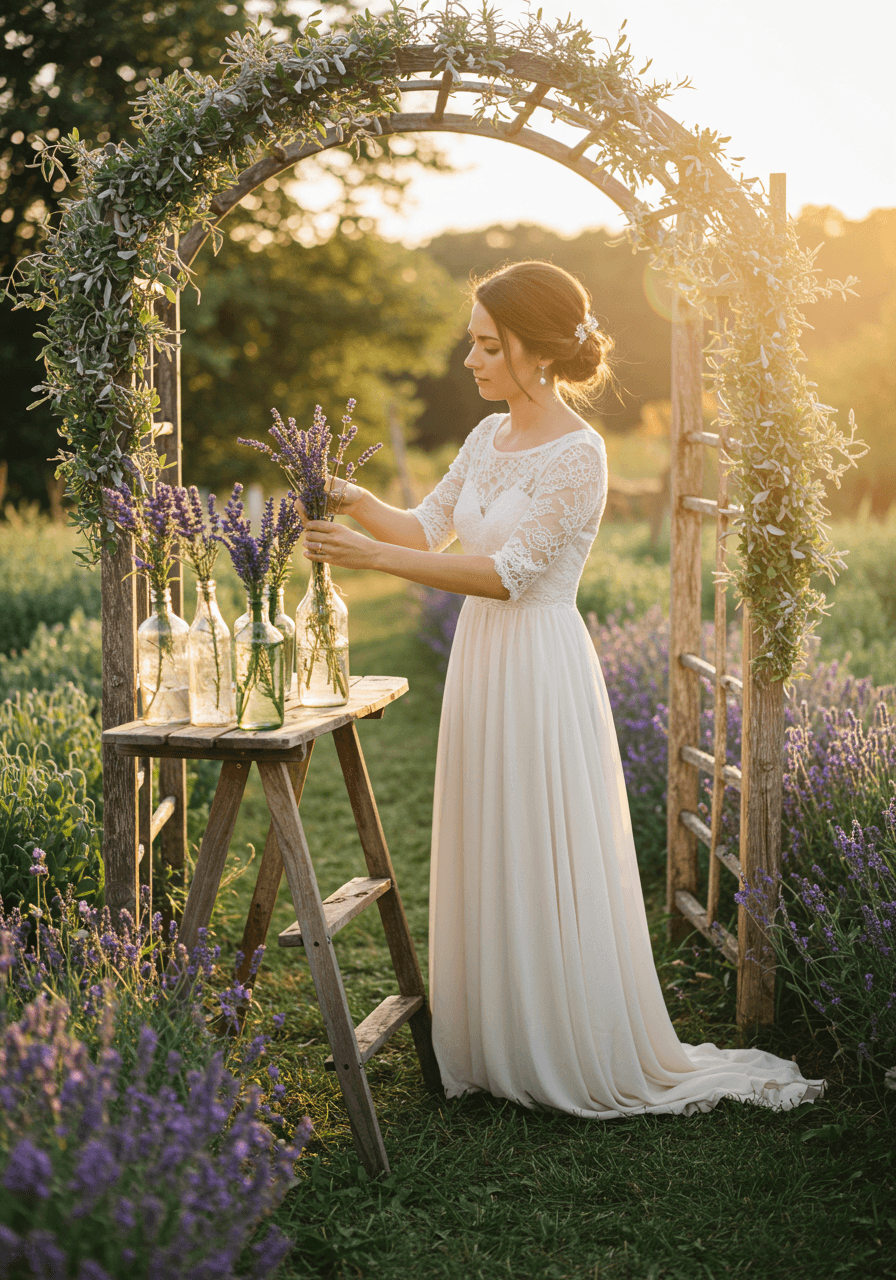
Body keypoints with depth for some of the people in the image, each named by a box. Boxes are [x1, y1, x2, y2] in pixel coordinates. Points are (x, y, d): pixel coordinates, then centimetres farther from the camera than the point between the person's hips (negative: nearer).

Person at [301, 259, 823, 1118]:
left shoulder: (578, 455, -16)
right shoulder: (489, 436, 9)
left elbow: (510, 574, -21)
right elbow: (428, 531, 14)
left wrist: (373, 556, -24)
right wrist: (355, 503, -5)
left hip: (540, 673, -8)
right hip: (479, 662, 8)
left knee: (545, 872, 1)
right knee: (489, 866, 14)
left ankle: (592, 1064, 17)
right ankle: (499, 1048, 28)